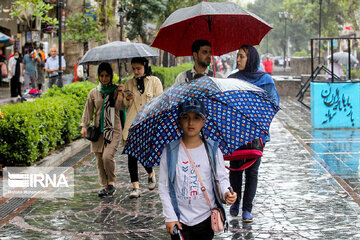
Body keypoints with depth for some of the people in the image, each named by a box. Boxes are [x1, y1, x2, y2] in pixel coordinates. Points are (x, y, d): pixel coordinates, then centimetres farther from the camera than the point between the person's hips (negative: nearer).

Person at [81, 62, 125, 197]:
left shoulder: (116, 90, 5)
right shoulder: (94, 93, 11)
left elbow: (120, 107, -7)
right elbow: (88, 110, 10)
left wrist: (121, 92, -13)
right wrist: (84, 126, 0)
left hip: (113, 130, -3)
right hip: (98, 130, 3)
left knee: (107, 156, -19)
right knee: (99, 160, 4)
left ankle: (111, 182, 1)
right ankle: (103, 186, 17)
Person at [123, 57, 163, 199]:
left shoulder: (154, 81, 4)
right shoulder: (129, 83, 13)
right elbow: (125, 106, 17)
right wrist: (127, 99, -6)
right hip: (132, 124, 3)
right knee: (132, 154, -5)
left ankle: (150, 174, 25)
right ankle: (135, 187, 0)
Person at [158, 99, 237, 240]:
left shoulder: (213, 150, -2)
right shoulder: (170, 151, -4)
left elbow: (221, 178, 3)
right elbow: (163, 186, -1)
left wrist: (226, 192, -20)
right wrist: (170, 216, -6)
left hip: (206, 218, 1)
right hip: (179, 220, -1)